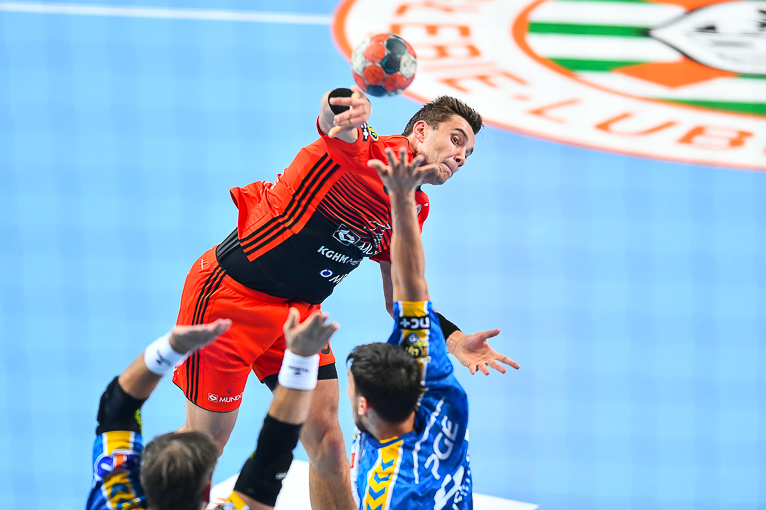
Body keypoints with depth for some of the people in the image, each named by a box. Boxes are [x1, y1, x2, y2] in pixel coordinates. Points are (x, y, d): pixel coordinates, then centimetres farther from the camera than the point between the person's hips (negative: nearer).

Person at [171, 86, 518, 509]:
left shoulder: (413, 212, 8)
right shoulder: (358, 149, -16)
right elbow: (332, 112, -39)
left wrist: (453, 339, -3)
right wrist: (349, 102, -63)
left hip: (298, 312, 7)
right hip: (228, 293, -7)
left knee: (325, 438, -1)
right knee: (208, 435, 1)